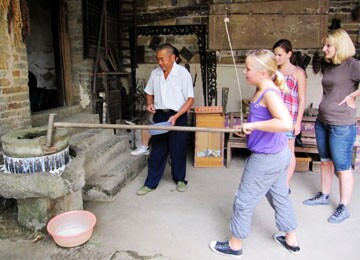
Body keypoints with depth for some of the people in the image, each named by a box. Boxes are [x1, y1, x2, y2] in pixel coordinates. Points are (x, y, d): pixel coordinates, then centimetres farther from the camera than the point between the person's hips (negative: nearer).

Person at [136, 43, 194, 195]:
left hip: (178, 116, -3)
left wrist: (176, 116, -22)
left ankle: (180, 179, 28)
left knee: (178, 150, 8)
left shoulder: (183, 73, -10)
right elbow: (149, 93, 18)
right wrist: (149, 104, -4)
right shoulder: (155, 73, 4)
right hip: (159, 115, 4)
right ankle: (150, 183, 18)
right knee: (157, 151, 8)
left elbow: (190, 99, -12)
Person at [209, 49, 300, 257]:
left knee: (244, 201, 6)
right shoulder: (263, 91, 5)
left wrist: (253, 124, -29)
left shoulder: (269, 93, -23)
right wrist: (250, 125, 4)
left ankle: (235, 246, 25)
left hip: (266, 159, -10)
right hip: (279, 155, 10)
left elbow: (286, 123, -35)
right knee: (280, 197, 23)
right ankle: (291, 240, 42)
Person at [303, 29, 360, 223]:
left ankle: (343, 207, 17)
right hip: (322, 121, 8)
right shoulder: (328, 67, 11)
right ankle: (324, 195, 35)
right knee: (325, 161, 19)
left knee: (342, 167, 3)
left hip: (342, 125, -8)